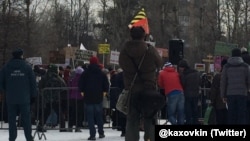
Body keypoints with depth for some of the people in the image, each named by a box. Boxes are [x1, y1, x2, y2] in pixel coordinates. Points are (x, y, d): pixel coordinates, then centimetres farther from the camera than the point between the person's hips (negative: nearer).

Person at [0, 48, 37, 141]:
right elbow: (33, 82, 0)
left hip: (11, 99, 1)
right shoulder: (27, 67, -1)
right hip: (24, 98, -1)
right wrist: (33, 95, 9)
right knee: (26, 119, 4)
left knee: (12, 119, 5)